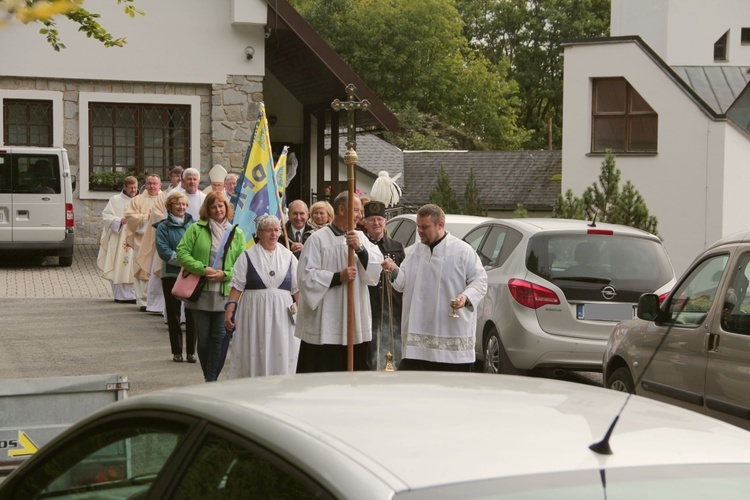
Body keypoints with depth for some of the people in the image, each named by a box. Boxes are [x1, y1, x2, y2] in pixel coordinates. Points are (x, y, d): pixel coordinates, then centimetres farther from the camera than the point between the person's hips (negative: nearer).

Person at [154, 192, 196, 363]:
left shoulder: (193, 225, 10)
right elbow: (164, 251, -10)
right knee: (174, 314, 3)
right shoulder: (163, 227, 1)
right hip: (171, 274, -2)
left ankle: (191, 351, 9)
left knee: (192, 313, 1)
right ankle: (177, 351, 12)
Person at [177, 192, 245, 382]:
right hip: (200, 294, 0)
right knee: (203, 338, 4)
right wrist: (203, 269, -13)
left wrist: (225, 274, -11)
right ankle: (209, 377, 18)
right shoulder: (196, 229, 5)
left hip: (225, 294, 0)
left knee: (220, 337, -4)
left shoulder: (237, 234, 8)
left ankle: (211, 379, 3)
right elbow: (182, 252, -2)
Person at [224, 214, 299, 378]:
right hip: (254, 313, -1)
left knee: (282, 356, -1)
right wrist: (229, 310, -8)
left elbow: (297, 289, 9)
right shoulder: (248, 256, 4)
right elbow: (237, 286, 2)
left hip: (282, 314, 2)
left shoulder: (288, 257, 9)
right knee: (253, 355, 0)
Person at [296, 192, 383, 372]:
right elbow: (306, 276, -9)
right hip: (325, 324, -5)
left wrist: (360, 248, -19)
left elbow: (377, 264, -2)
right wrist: (338, 277, -17)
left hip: (356, 324, 5)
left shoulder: (360, 237, 12)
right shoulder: (318, 239, -4)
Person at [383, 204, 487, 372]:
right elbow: (404, 283, 15)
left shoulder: (463, 251, -2)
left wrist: (466, 297, -20)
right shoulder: (414, 251, 14)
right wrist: (395, 271, -5)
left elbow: (479, 281, -2)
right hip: (418, 334, 4)